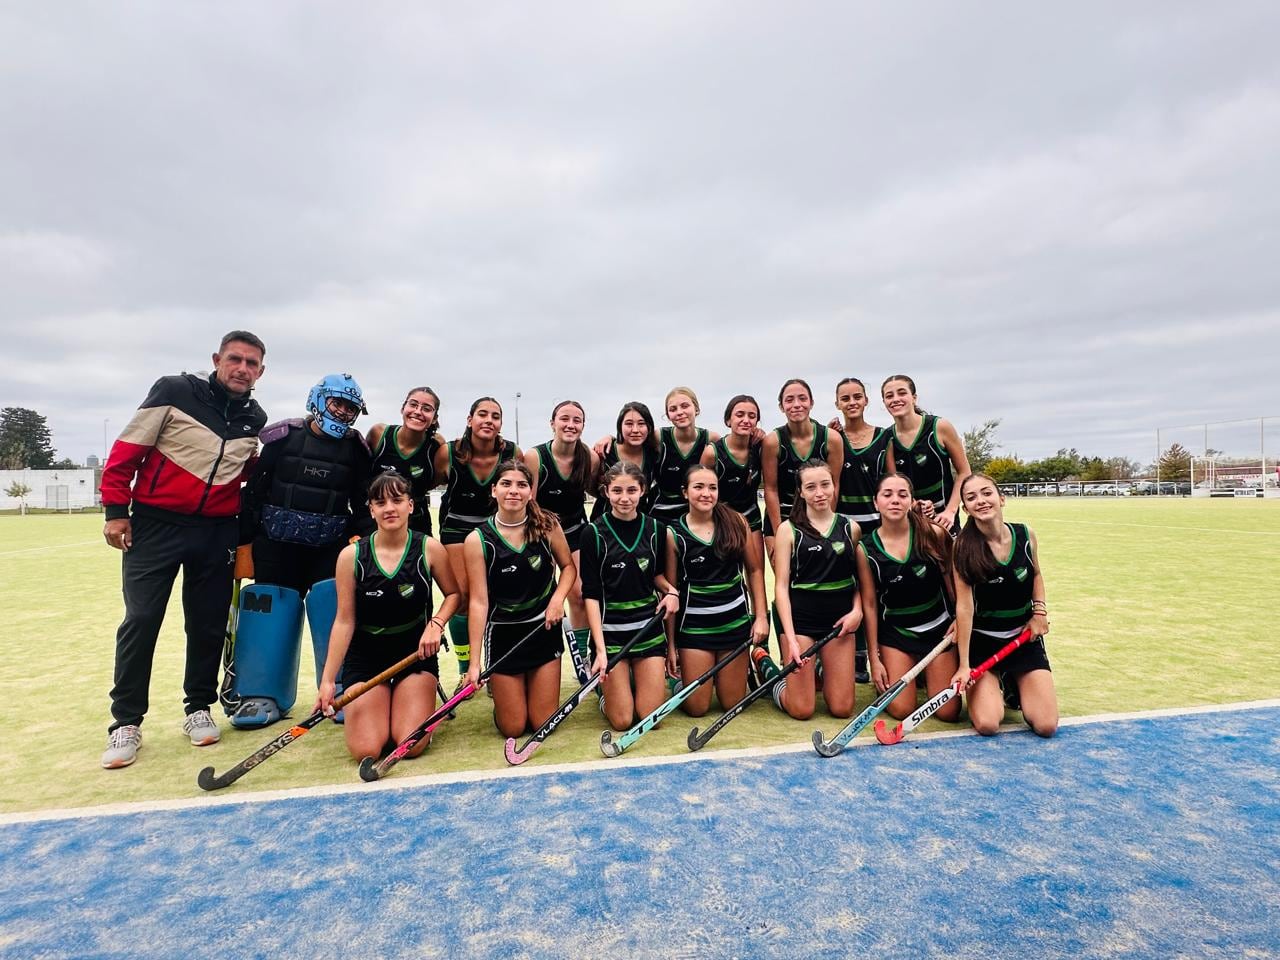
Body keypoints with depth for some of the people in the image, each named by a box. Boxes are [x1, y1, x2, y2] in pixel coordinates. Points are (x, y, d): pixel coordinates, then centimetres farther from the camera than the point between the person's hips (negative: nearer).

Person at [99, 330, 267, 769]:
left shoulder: (255, 420, 7)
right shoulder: (174, 391, -6)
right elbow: (127, 449, -4)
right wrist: (116, 510, -6)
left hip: (217, 533, 4)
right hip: (155, 524, -3)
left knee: (209, 624, 8)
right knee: (140, 621, -2)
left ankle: (199, 708, 23)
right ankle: (126, 722, 12)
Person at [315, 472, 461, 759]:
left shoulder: (429, 548, -11)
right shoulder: (351, 556, -11)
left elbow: (453, 593, 3)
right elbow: (344, 621, -7)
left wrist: (436, 624, -16)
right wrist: (327, 680, -11)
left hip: (416, 651, 0)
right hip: (365, 655, 0)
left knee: (412, 745, -11)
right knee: (366, 749, -11)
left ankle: (422, 698, 22)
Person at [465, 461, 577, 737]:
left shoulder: (547, 525, -9)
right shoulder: (478, 540, -14)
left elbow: (568, 566, 5)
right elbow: (479, 602, -13)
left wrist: (558, 599, -14)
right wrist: (475, 660, -15)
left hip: (545, 627, 2)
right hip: (503, 634, -1)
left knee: (544, 723, 8)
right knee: (512, 728, 7)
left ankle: (533, 685, 39)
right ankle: (499, 689, 38)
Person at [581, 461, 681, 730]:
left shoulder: (655, 529, 0)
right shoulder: (594, 533, -10)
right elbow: (591, 595, -11)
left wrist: (671, 591, -7)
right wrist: (600, 649, -17)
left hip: (649, 627, 3)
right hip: (610, 630, -3)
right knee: (622, 720, -1)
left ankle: (635, 678, 32)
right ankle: (604, 683, 29)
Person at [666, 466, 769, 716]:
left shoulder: (736, 521, -4)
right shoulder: (674, 534, -8)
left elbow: (755, 570, 5)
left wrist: (761, 616, -3)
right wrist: (670, 644, -3)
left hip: (735, 621, 2)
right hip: (694, 626, -1)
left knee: (733, 703, 10)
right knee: (696, 708, 4)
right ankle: (679, 675, 34)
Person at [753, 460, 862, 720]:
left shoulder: (850, 528, 5)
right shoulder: (788, 530, -4)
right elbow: (781, 586, -8)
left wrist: (857, 611, -8)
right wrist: (790, 639, -15)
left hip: (839, 618, 3)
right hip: (800, 616, -3)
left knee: (842, 709, 3)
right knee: (801, 710, -2)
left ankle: (821, 672, 35)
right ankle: (765, 663, 25)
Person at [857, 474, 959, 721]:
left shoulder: (934, 534, -13)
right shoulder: (865, 549, -12)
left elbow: (951, 580, 1)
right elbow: (870, 604, -6)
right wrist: (874, 658, -4)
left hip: (939, 627, 1)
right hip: (896, 632, 0)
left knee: (948, 713, 2)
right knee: (901, 710, -5)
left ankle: (928, 673, 33)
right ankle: (899, 673, 27)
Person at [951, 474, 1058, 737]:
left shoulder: (1024, 534, -7)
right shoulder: (963, 547, -18)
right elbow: (964, 606, -19)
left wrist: (1040, 610, -3)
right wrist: (964, 665, -18)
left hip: (1025, 636, 3)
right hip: (982, 639, -3)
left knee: (1046, 726, -5)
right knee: (987, 725, -14)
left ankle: (1014, 685, 27)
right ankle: (992, 683, 19)